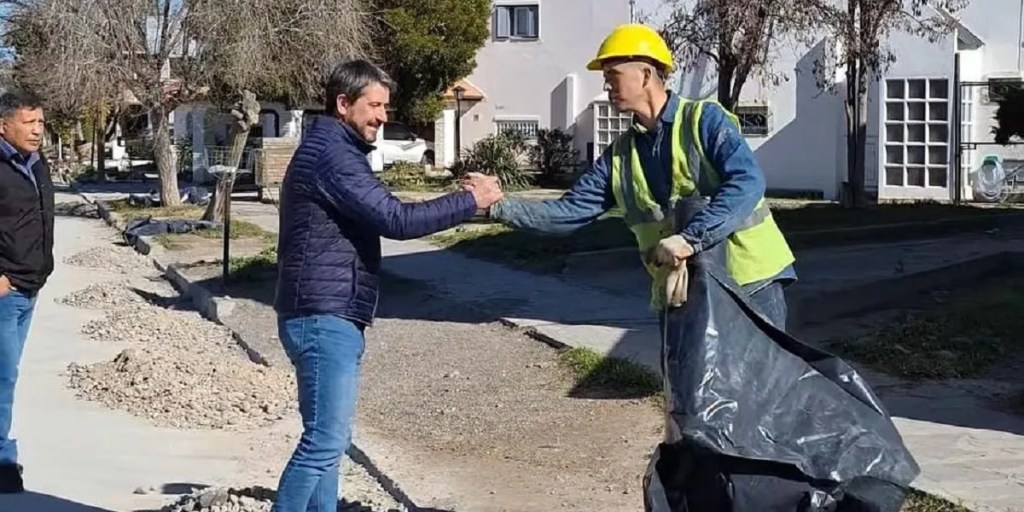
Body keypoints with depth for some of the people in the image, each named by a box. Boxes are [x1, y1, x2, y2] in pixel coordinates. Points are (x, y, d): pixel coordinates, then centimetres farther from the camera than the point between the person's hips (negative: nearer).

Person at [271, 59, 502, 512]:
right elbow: (395, 219, -22)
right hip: (324, 318, -11)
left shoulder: (330, 150, 19)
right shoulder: (331, 154, -15)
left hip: (331, 317, 11)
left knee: (329, 438, 13)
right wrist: (470, 202, -16)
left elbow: (378, 216, 22)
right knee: (325, 440, -11)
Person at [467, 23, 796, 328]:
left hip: (751, 279, -5)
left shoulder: (704, 120, -9)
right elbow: (566, 212, 4)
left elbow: (746, 183, -23)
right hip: (681, 292, 5)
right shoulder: (619, 157, 8)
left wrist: (690, 239, -33)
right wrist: (500, 206, -9)